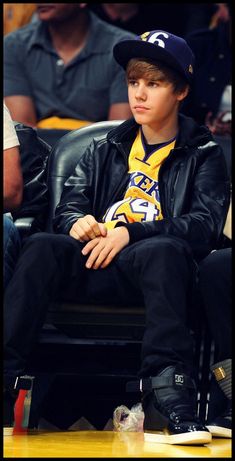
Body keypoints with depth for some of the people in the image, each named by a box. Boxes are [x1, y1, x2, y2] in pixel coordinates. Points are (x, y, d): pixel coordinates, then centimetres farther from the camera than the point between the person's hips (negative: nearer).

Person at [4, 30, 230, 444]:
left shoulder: (203, 156, 12)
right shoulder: (103, 151, 24)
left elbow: (205, 225, -3)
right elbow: (67, 208, 17)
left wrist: (131, 233, -16)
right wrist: (78, 222, -9)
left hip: (153, 271, -3)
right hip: (95, 269, 3)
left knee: (164, 250, -38)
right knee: (42, 248, -28)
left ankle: (168, 396, -50)